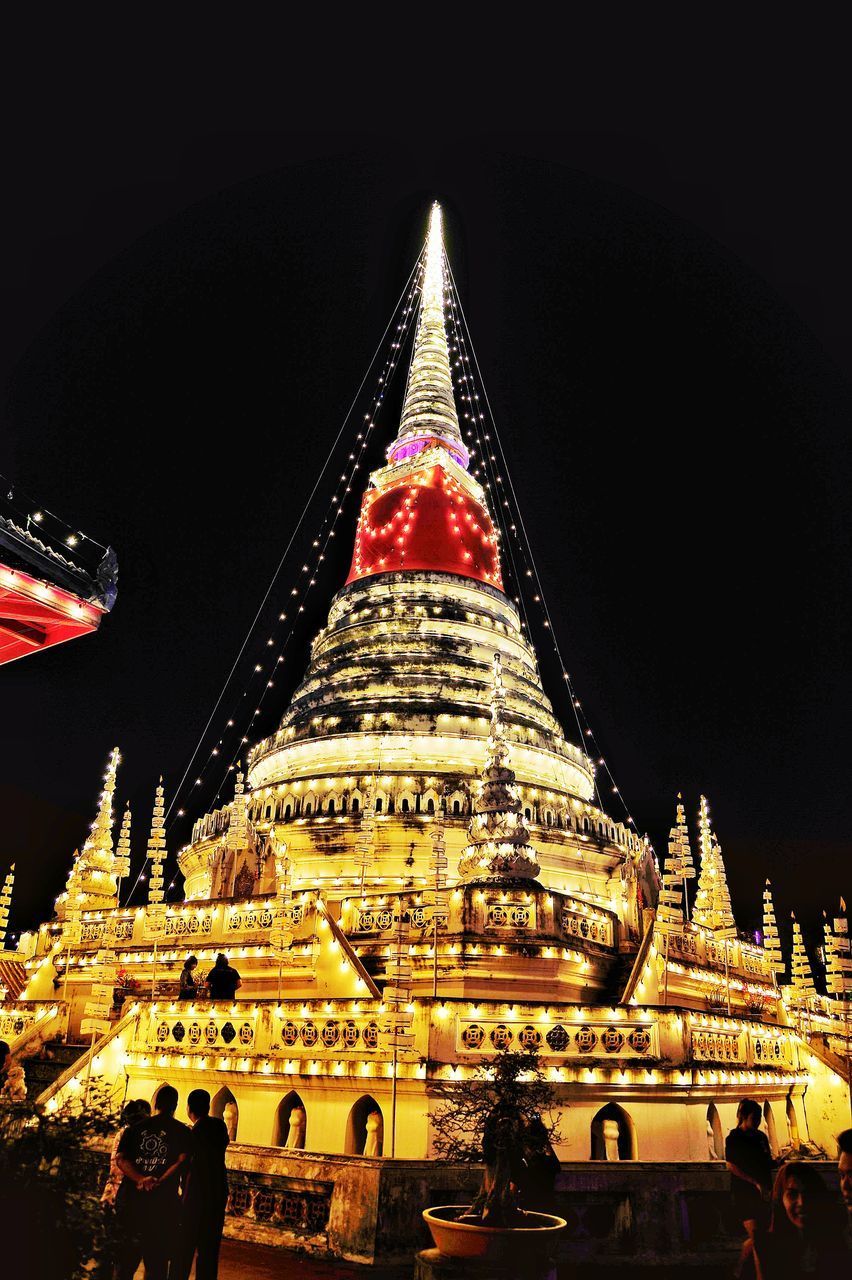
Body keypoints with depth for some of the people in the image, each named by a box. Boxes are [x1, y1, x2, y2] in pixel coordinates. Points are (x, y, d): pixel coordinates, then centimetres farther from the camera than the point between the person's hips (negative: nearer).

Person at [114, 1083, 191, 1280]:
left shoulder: (135, 1128, 9)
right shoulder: (181, 1131, 1)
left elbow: (120, 1159, -3)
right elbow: (182, 1162, -13)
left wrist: (141, 1179, -13)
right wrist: (159, 1182, -14)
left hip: (130, 1199, 3)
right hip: (163, 1203, -2)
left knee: (126, 1259, 15)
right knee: (156, 1262, 9)